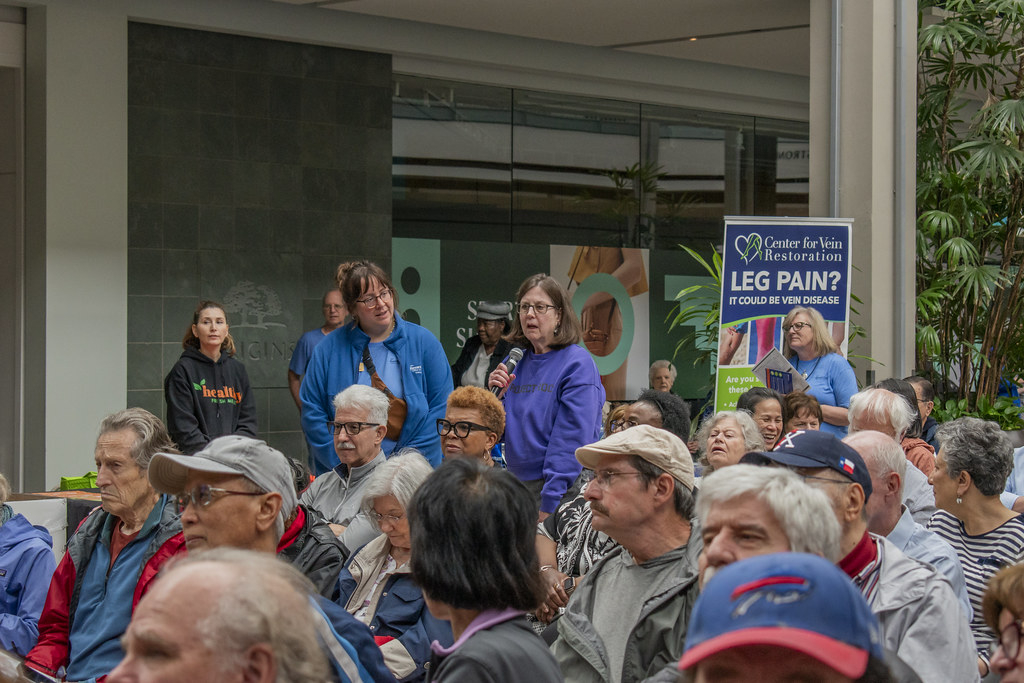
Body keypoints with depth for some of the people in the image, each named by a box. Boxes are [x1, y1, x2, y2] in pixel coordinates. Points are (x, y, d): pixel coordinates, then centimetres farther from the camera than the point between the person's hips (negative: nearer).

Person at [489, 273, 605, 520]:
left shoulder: (578, 364, -10)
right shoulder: (515, 362, 11)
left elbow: (573, 438, -16)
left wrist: (549, 505, -20)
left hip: (560, 491, -6)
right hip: (517, 485, 6)